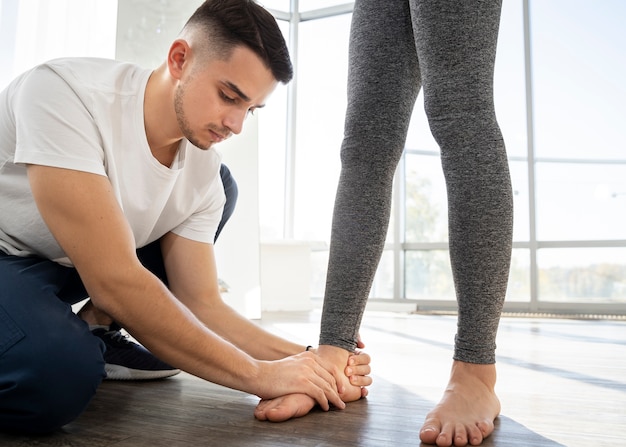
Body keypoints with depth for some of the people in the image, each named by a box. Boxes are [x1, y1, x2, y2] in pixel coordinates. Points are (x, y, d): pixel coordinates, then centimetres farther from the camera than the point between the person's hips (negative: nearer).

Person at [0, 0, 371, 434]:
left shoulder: (203, 171, -12)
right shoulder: (64, 93, -29)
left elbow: (202, 305, -7)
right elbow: (115, 281, -35)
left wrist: (308, 359, -21)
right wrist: (258, 374, -31)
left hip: (68, 265, 7)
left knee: (221, 186, -2)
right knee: (59, 375, -37)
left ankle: (93, 328, -4)